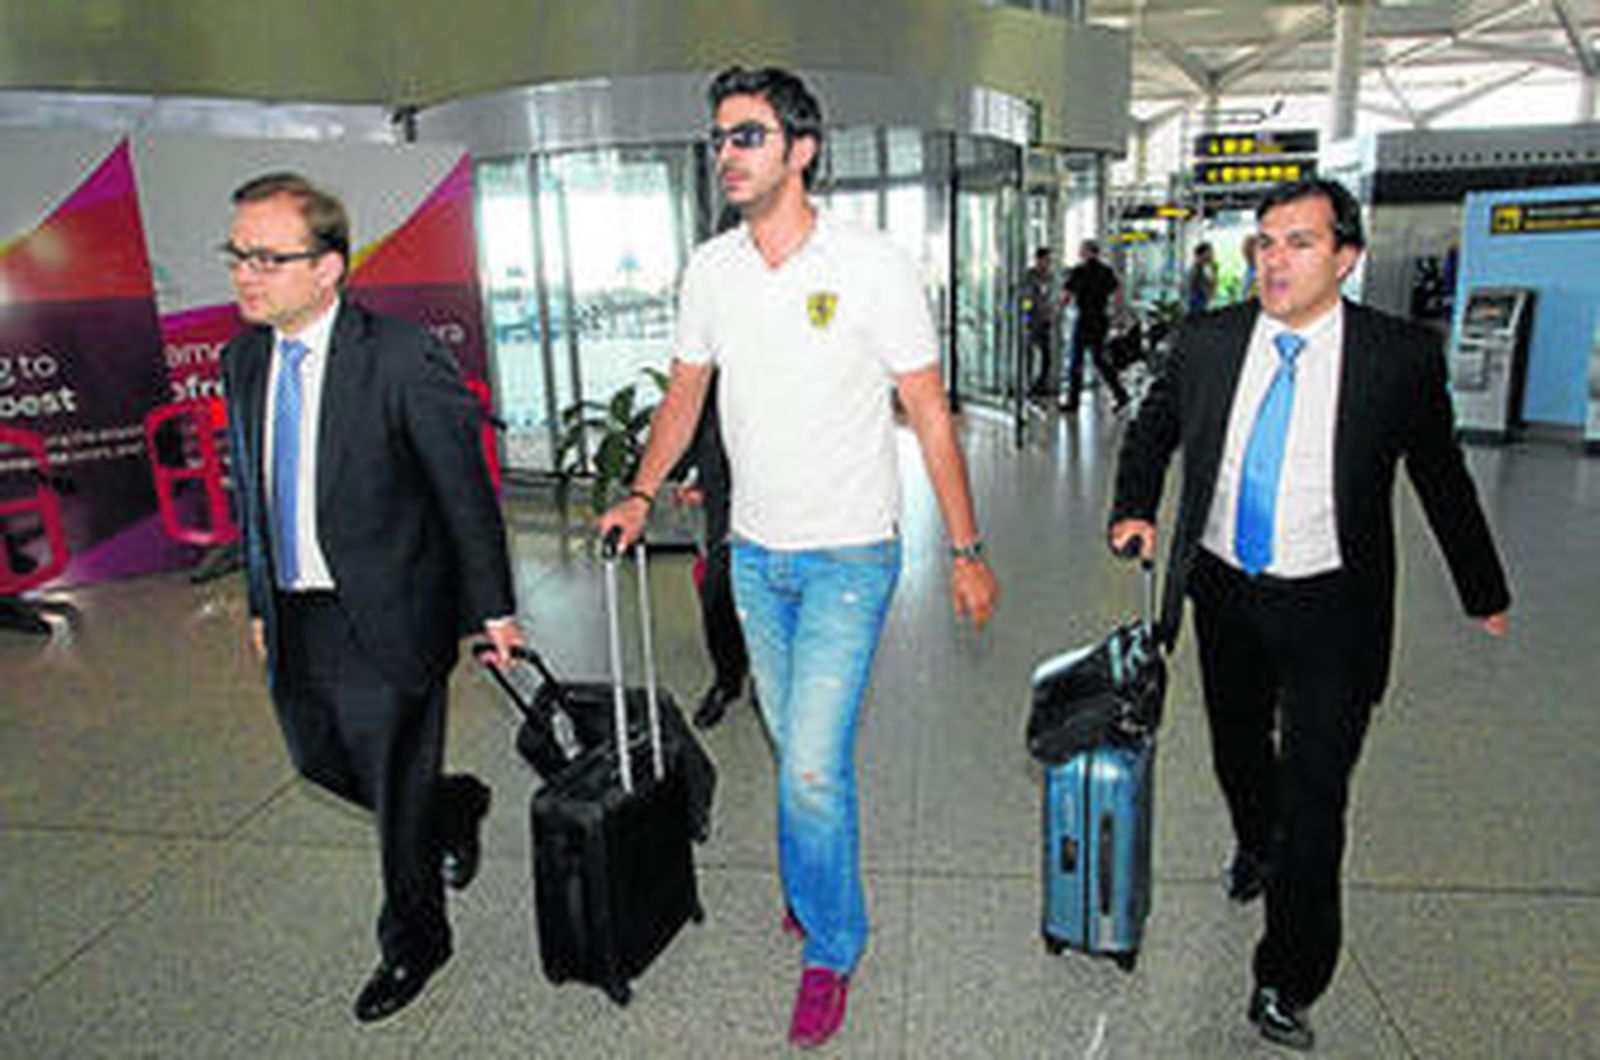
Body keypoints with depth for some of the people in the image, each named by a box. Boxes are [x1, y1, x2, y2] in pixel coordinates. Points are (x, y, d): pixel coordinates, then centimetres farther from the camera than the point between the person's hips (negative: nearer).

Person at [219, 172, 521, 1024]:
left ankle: (413, 944, 32)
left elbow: (465, 490, -13)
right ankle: (455, 805, 48)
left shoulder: (401, 360, -17)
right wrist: (260, 600, 15)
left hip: (385, 619, -7)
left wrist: (493, 608, -9)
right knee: (319, 762, 22)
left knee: (398, 794, 8)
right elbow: (253, 489, 13)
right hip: (293, 622, 7)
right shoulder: (242, 360, 4)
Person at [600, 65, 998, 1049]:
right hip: (756, 552, 5)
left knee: (813, 765, -6)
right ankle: (821, 880, 45)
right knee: (794, 743, 18)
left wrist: (967, 550, -8)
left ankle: (831, 949, 19)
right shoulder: (710, 268, 3)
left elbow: (931, 415, -8)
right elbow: (685, 392, 16)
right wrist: (643, 495, 10)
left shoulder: (873, 264, -12)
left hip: (849, 556, -5)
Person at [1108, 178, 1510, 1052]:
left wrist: (1484, 592, 12)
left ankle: (1287, 983, 15)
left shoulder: (1401, 357, -10)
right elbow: (1151, 431, 13)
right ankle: (1255, 846, 55)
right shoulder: (1206, 341, -4)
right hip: (1224, 592, 3)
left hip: (1330, 608, -3)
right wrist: (1136, 509, -4)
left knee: (1313, 791, -3)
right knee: (1238, 749, 22)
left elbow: (1442, 480, 3)